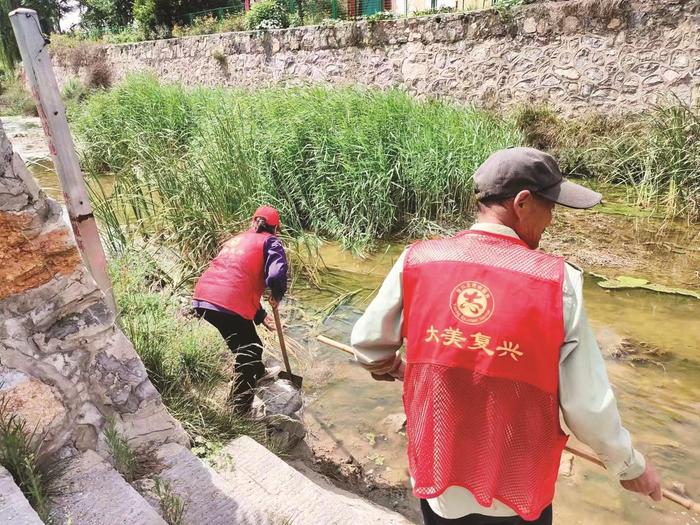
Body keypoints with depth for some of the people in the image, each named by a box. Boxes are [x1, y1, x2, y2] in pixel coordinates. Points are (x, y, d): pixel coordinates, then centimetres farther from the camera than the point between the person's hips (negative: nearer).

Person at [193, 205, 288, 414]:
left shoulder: (236, 239, 28)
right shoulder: (270, 241, 6)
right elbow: (277, 275, -15)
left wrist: (261, 316, 38)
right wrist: (277, 296, 7)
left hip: (202, 298, 8)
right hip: (229, 305, -8)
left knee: (246, 340, 31)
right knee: (247, 351, 12)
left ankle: (258, 373, 53)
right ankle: (241, 407, 19)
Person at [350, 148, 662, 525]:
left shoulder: (417, 262, -14)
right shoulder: (558, 282, -19)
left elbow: (367, 344, -2)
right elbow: (588, 404, -13)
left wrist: (395, 369, 21)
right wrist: (629, 464, 6)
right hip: (517, 492, 0)